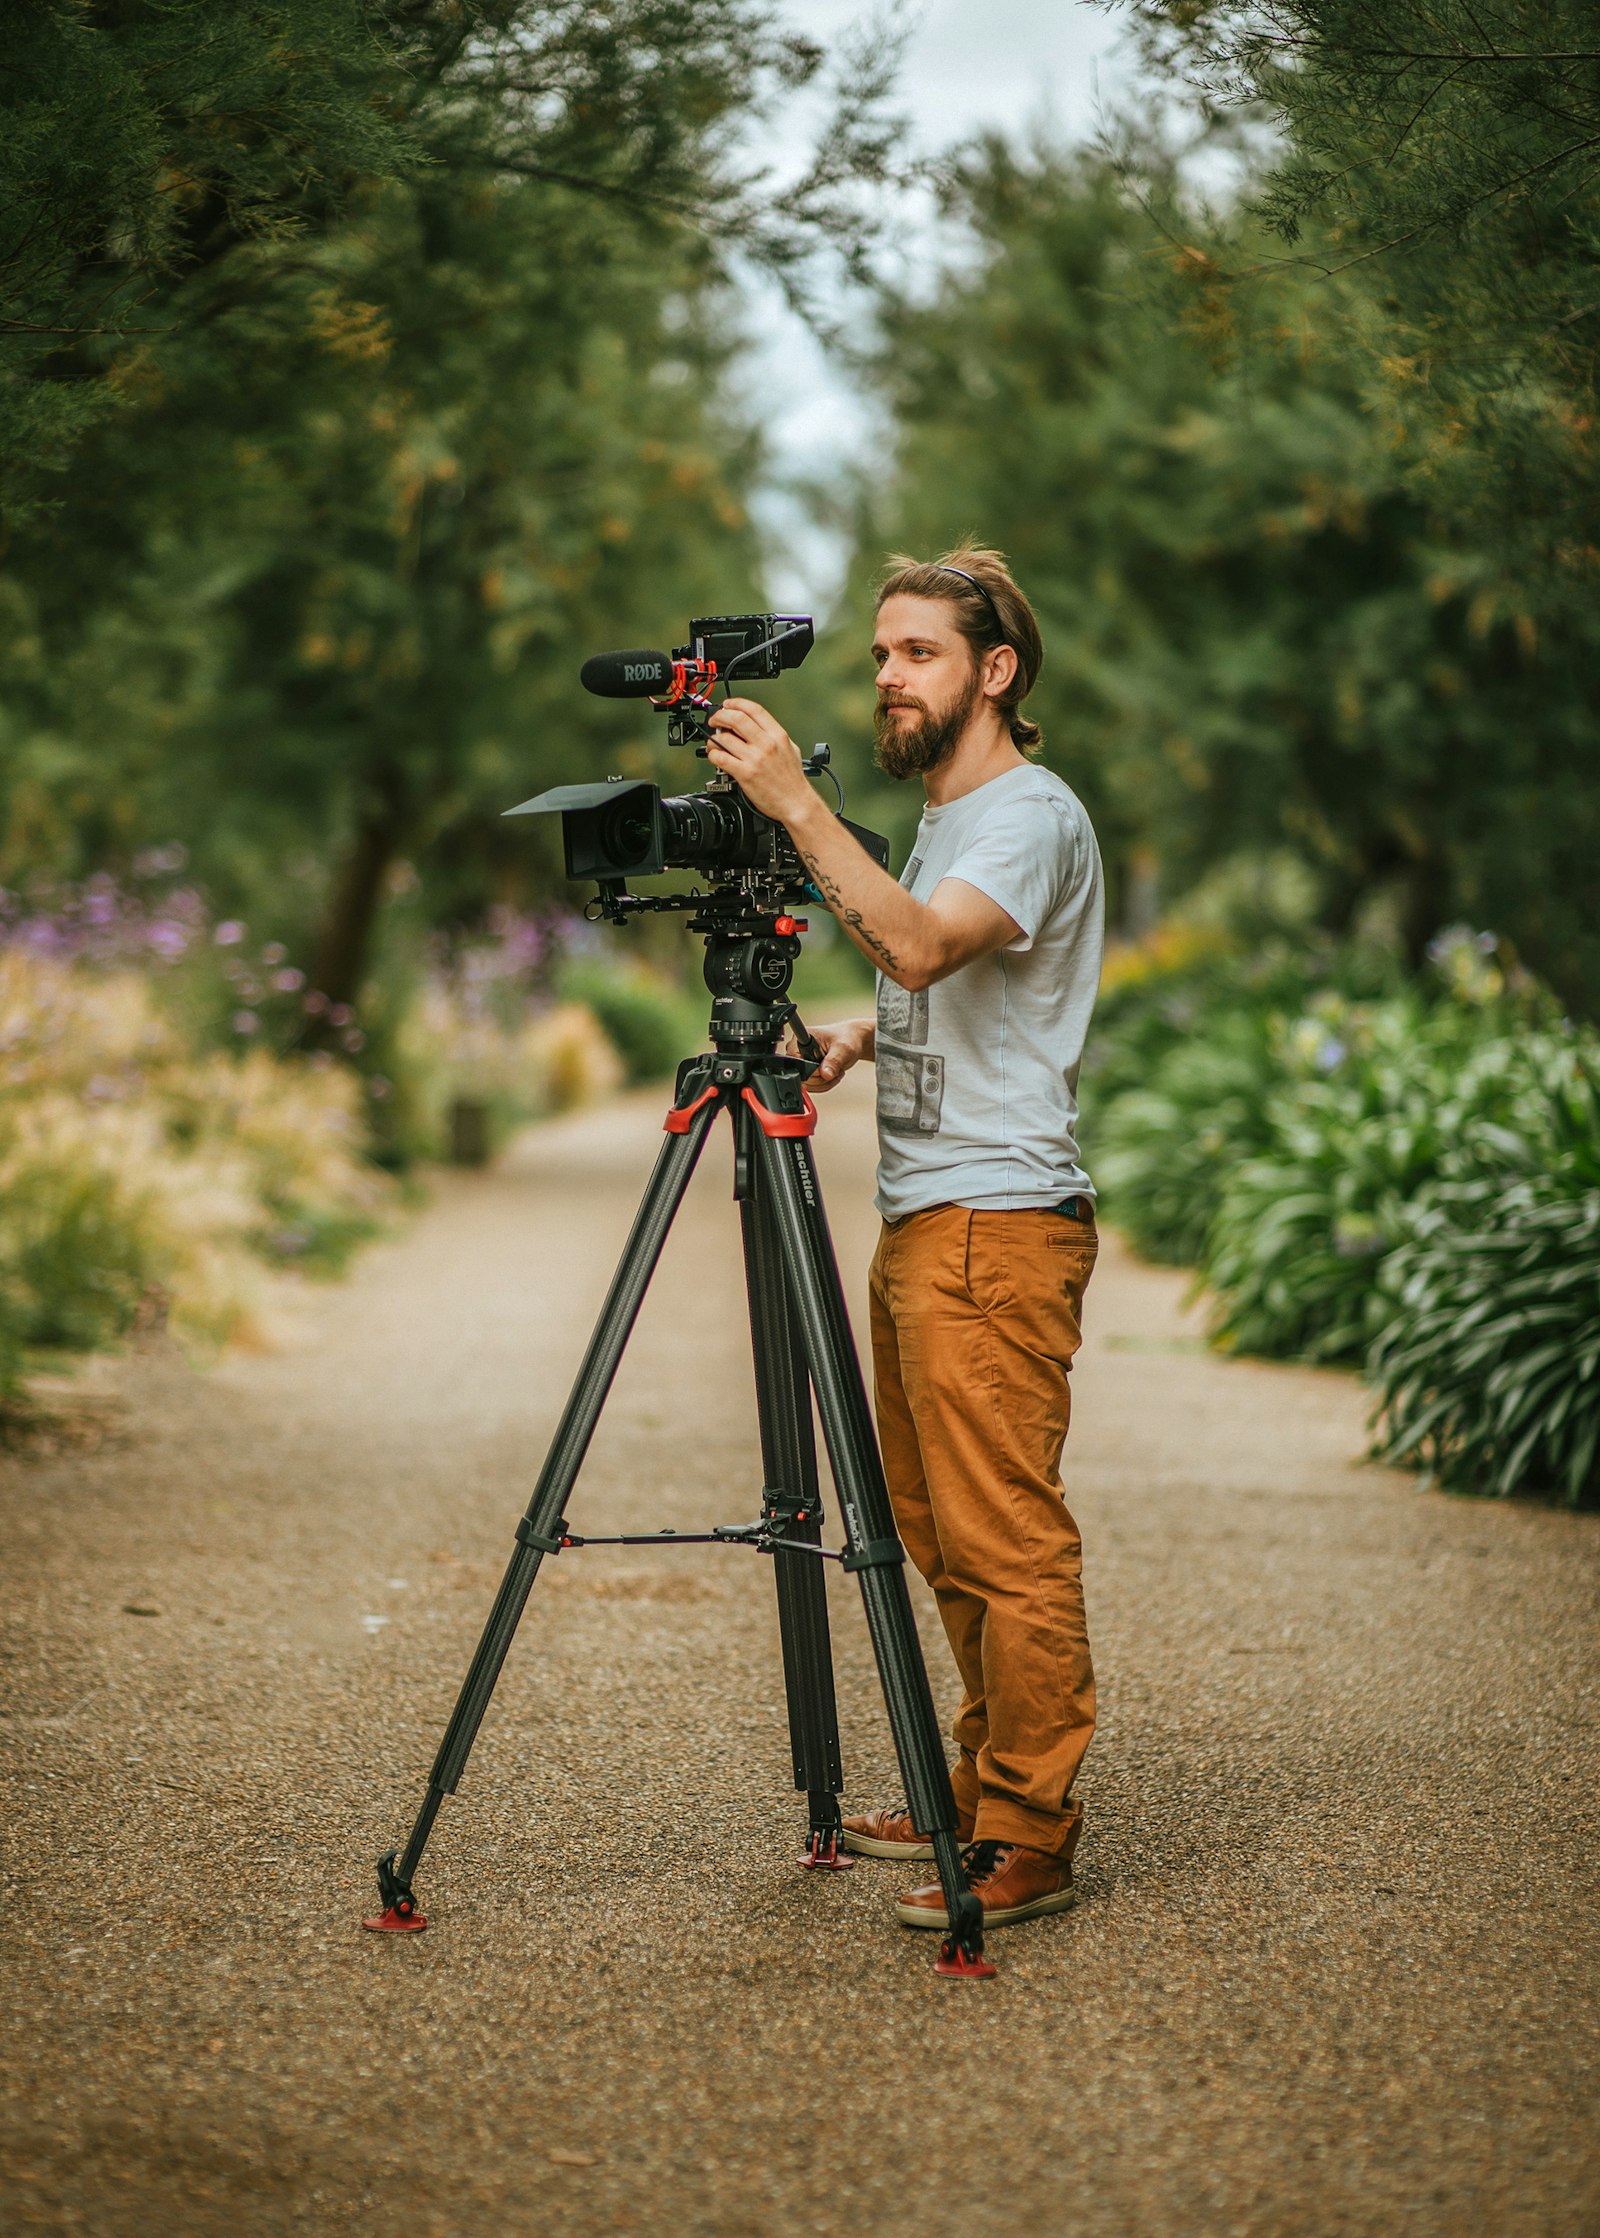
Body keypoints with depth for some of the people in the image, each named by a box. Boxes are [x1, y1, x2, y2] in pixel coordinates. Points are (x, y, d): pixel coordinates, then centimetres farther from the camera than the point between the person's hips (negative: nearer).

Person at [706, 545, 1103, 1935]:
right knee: (943, 1539, 14)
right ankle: (981, 1798, 23)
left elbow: (920, 945, -28)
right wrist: (869, 1036, 12)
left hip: (1000, 1227, -10)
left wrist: (797, 803, -28)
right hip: (921, 1227, 10)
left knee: (1008, 1541, -9)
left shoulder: (1035, 815, -11)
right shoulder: (946, 817, 20)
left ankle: (1029, 1838, -5)